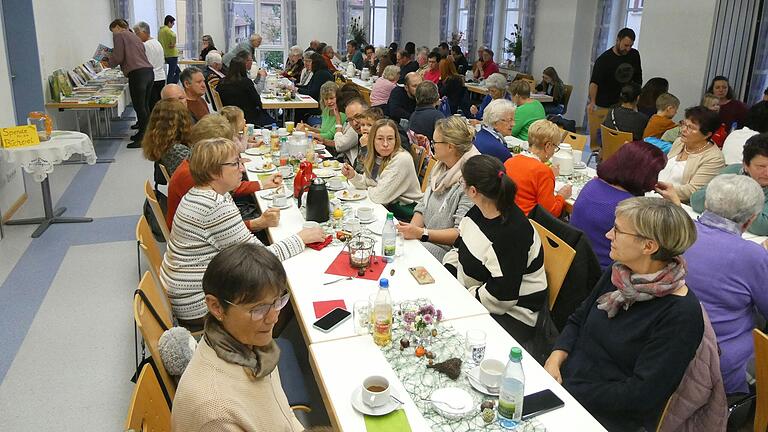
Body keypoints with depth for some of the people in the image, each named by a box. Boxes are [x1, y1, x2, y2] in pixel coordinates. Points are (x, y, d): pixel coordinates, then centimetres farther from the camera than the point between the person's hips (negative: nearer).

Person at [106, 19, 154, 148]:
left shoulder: (119, 35, 3)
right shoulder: (134, 36, 28)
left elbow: (118, 57, -6)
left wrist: (108, 63, 12)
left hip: (137, 74, -9)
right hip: (149, 71, 9)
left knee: (140, 107, -6)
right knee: (145, 106, 14)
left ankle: (143, 139, -4)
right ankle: (143, 134, 22)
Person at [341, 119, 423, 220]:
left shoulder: (402, 160, -22)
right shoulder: (375, 157, 3)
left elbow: (381, 197, -22)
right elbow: (367, 184, 15)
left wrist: (369, 190, -2)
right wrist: (353, 176, -4)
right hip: (388, 207, 7)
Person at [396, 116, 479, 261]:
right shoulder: (439, 169, 10)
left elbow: (462, 232, -21)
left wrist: (422, 233, -24)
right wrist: (412, 228, -4)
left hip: (447, 248, -8)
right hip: (424, 239, 8)